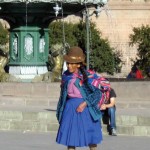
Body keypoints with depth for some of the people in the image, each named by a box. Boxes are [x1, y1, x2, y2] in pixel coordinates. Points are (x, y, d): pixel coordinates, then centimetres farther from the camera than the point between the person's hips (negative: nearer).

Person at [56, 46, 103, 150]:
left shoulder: (87, 76, -10)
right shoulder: (66, 76, 4)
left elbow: (97, 93, -10)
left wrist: (85, 104, -18)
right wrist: (60, 111, 17)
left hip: (85, 108, -4)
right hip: (70, 107, 4)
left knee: (91, 140, 5)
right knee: (70, 138, 2)